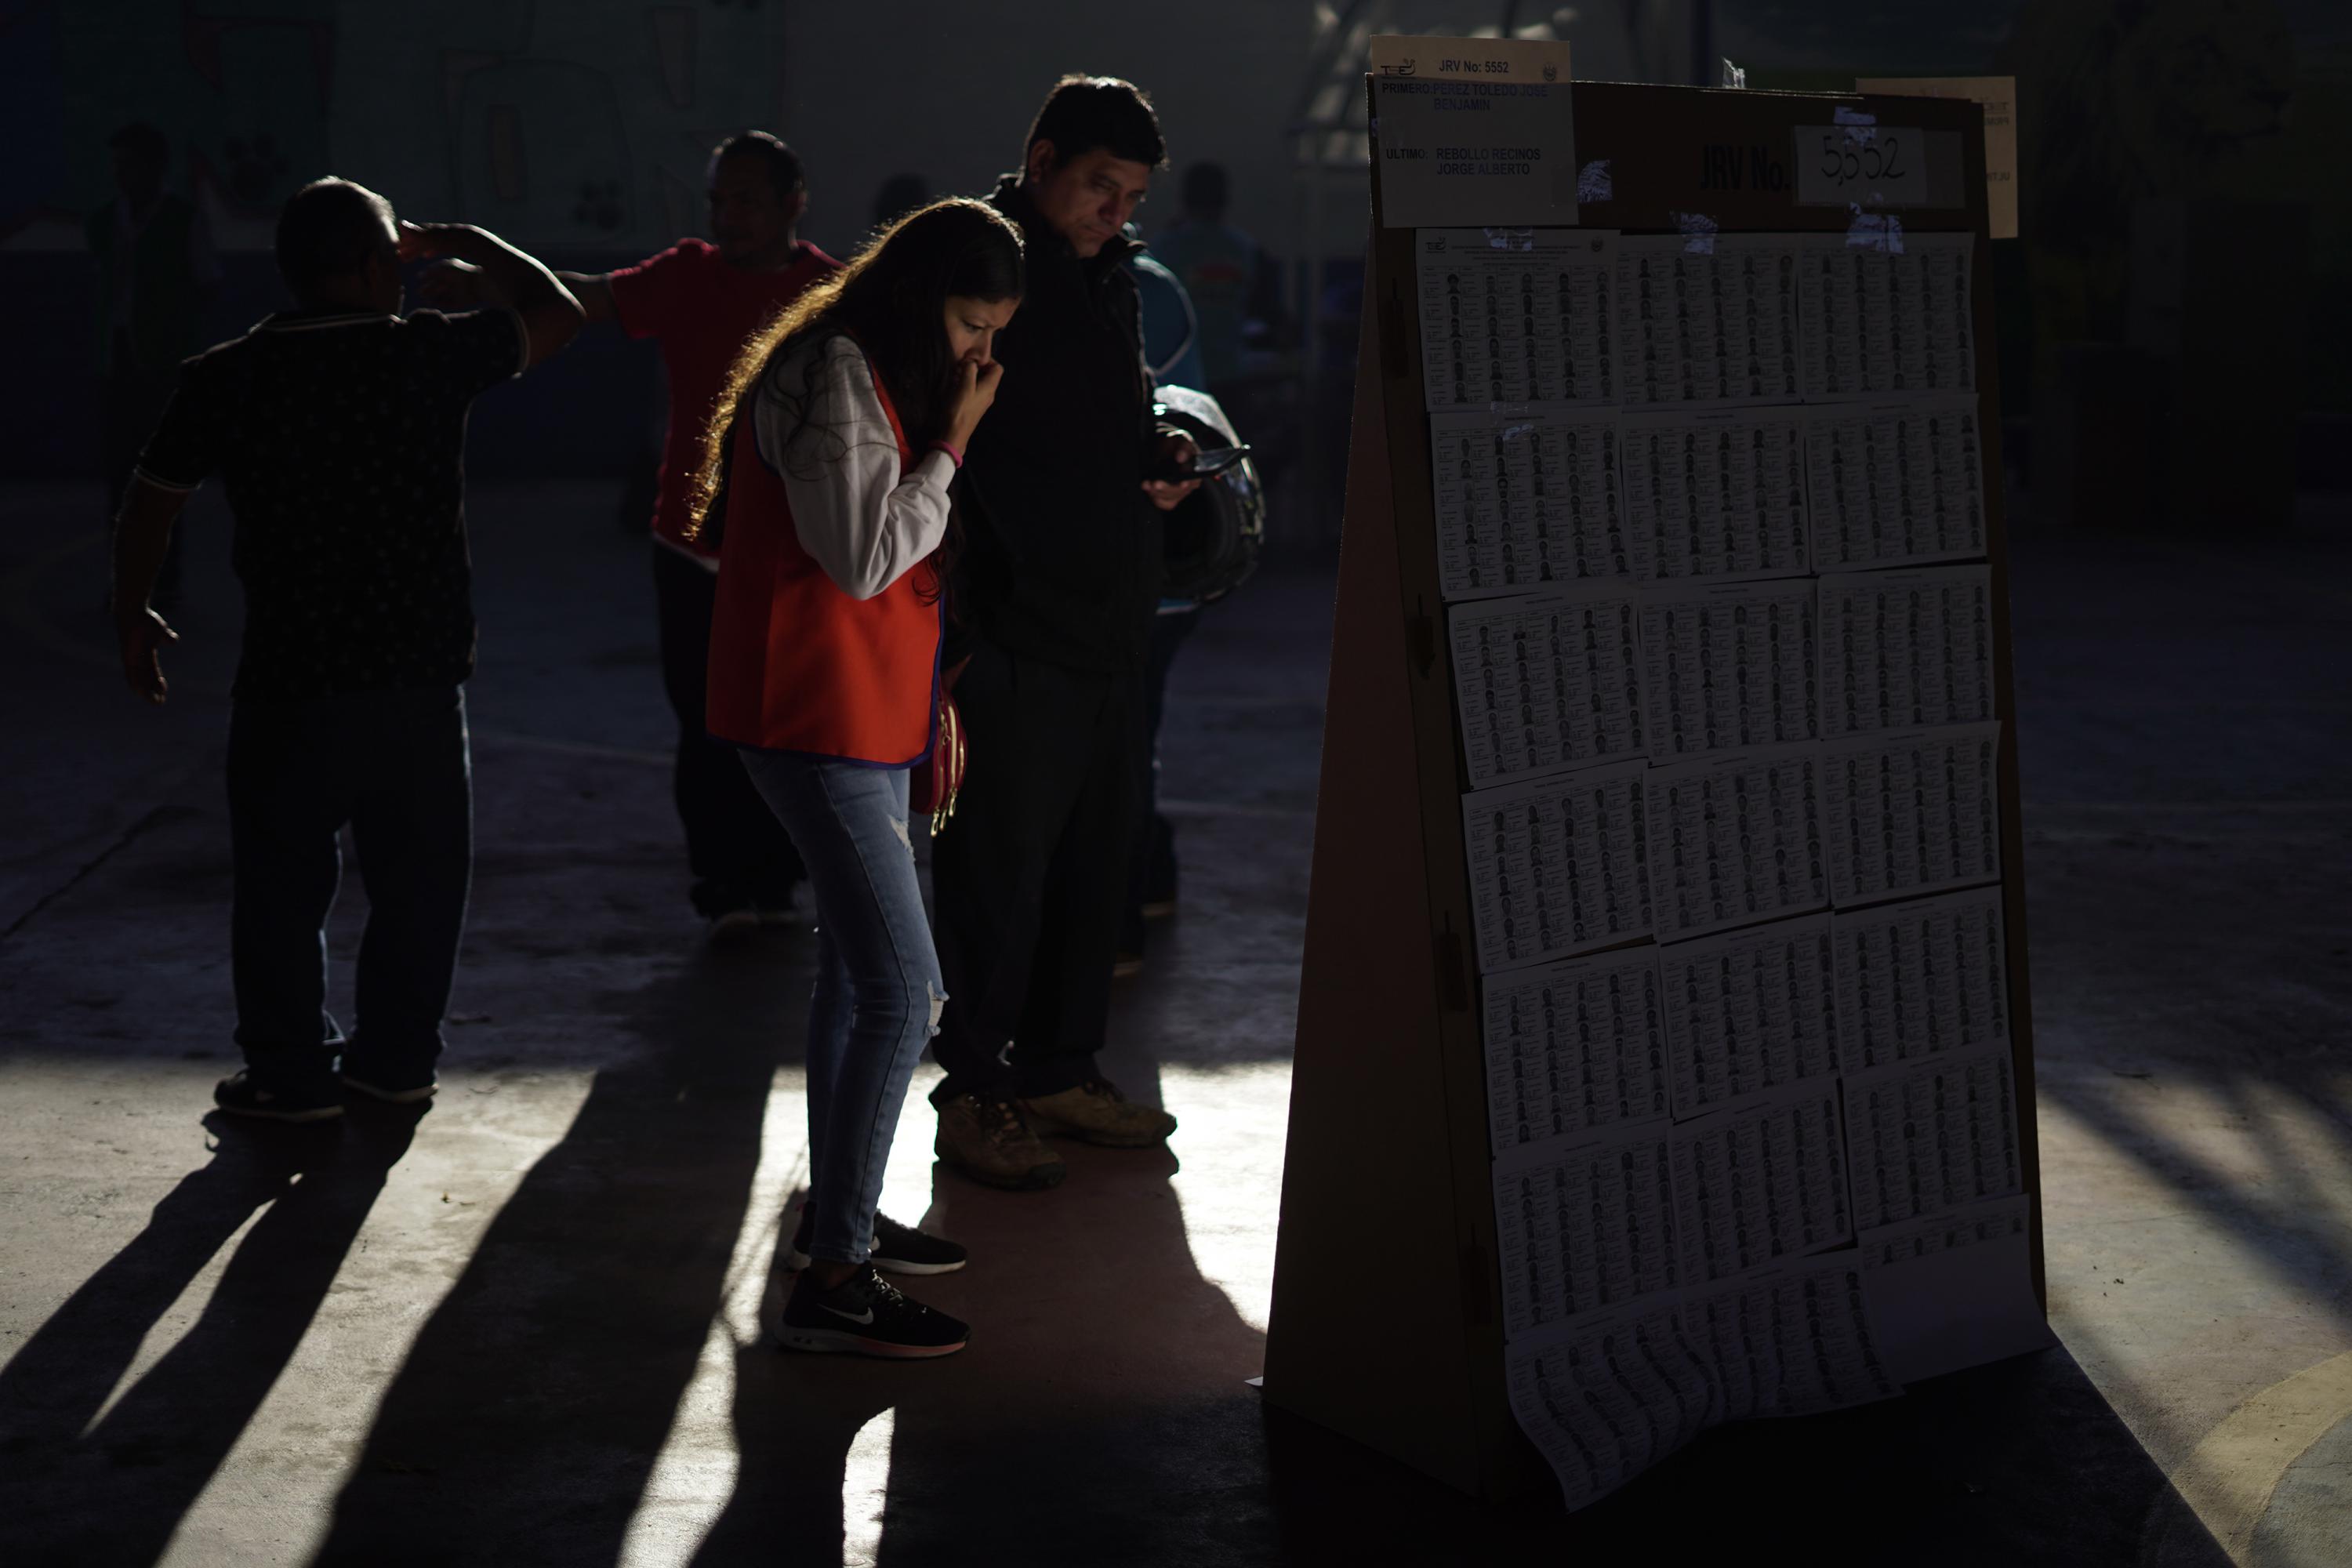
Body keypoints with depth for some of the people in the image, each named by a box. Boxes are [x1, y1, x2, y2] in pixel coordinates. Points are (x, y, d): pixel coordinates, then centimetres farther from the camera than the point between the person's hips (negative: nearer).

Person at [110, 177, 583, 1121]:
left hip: (289, 681, 0)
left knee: (283, 884, 11)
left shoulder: (224, 380, -3)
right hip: (422, 674, 1)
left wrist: (132, 619, 22)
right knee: (419, 876, 14)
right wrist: (469, 246, 23)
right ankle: (396, 1059, 24)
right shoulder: (434, 354, -5)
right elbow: (557, 315, 11)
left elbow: (149, 507, 7)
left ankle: (291, 1073, 16)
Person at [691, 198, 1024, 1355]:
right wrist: (952, 442, -13)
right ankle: (831, 1281, -11)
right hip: (818, 718, -11)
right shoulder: (833, 372, -15)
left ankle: (839, 1213, 32)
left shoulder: (881, 377, 17)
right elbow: (864, 555, -21)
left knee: (857, 964, 19)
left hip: (861, 716, 11)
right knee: (902, 990, -14)